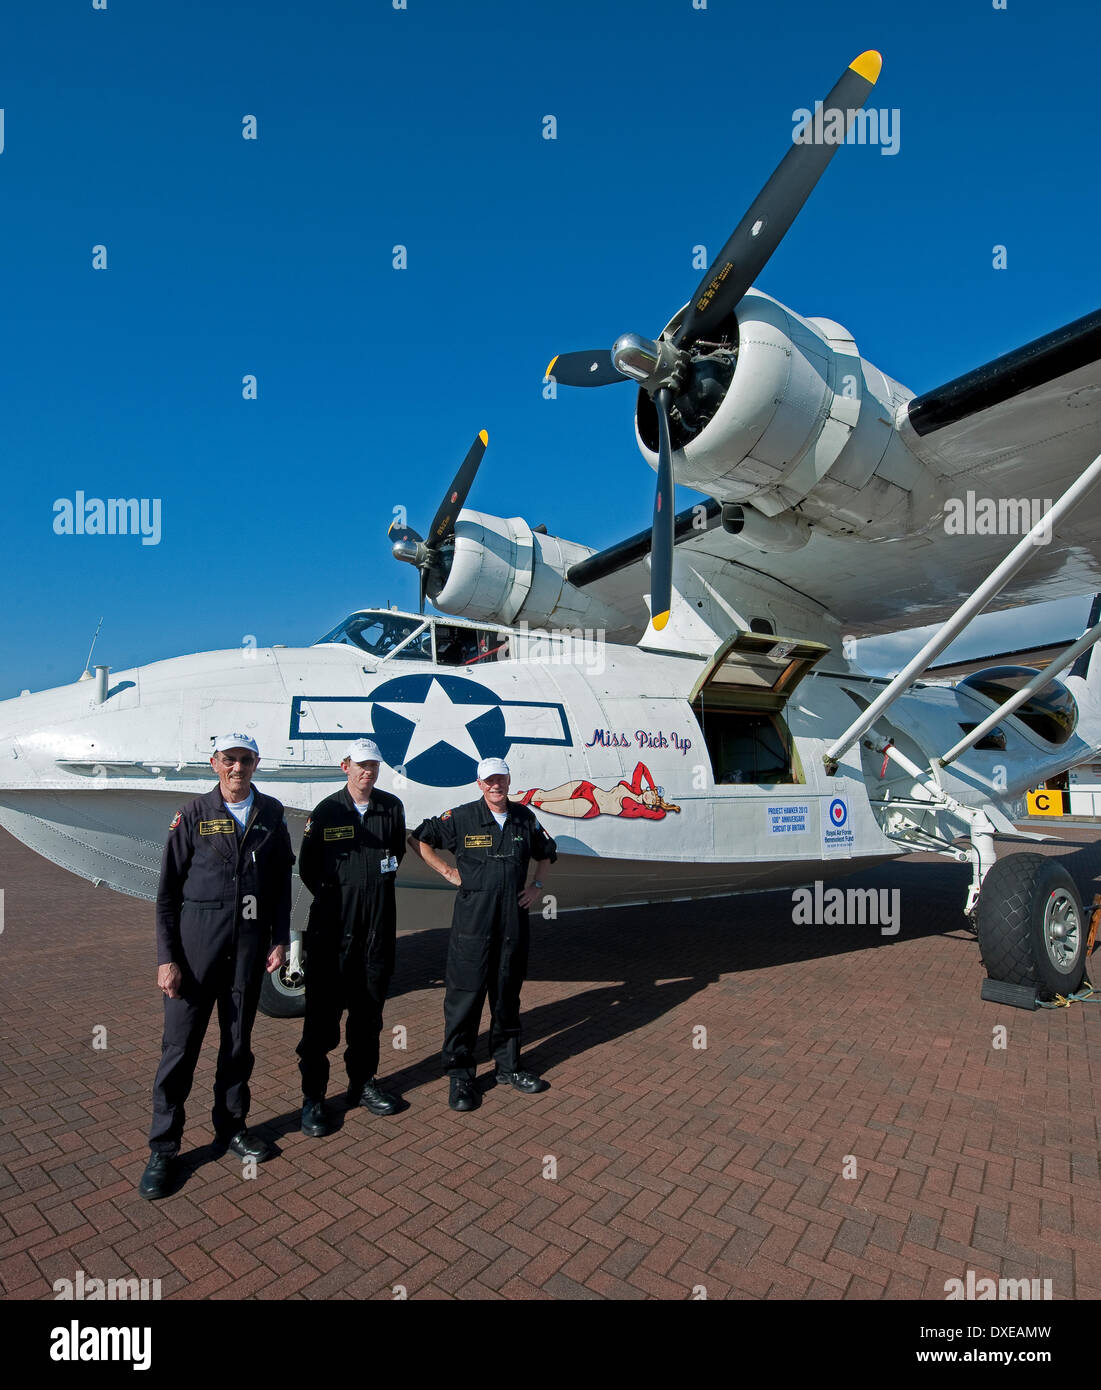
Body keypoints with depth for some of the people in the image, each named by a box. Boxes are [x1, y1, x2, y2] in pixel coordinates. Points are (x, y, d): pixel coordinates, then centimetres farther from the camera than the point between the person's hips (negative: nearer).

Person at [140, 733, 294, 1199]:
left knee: (238, 1040, 14)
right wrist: (166, 958, -7)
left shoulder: (271, 813, 5)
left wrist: (279, 939, 4)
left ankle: (231, 1126, 32)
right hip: (197, 938, -2)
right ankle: (162, 1148, 19)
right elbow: (168, 892, -2)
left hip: (250, 942, 3)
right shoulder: (193, 814, -3)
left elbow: (281, 884, 9)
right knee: (180, 1043, 3)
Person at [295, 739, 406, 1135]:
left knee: (370, 1006, 13)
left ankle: (363, 1082, 29)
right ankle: (312, 1096, 14)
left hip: (379, 921, 3)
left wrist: (384, 877, 10)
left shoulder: (391, 807, 4)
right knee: (324, 1008, 1)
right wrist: (334, 894, 2)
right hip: (333, 921, -3)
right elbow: (307, 867, 2)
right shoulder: (327, 810, -4)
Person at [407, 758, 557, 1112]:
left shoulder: (525, 818, 5)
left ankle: (508, 1066, 29)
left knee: (507, 995, 15)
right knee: (465, 996, 1)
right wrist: (448, 872, -4)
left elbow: (546, 853, 22)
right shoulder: (461, 818, -7)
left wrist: (537, 886, 9)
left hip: (514, 920, 4)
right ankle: (459, 1075, 15)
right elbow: (418, 839, 1)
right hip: (472, 921, -4)